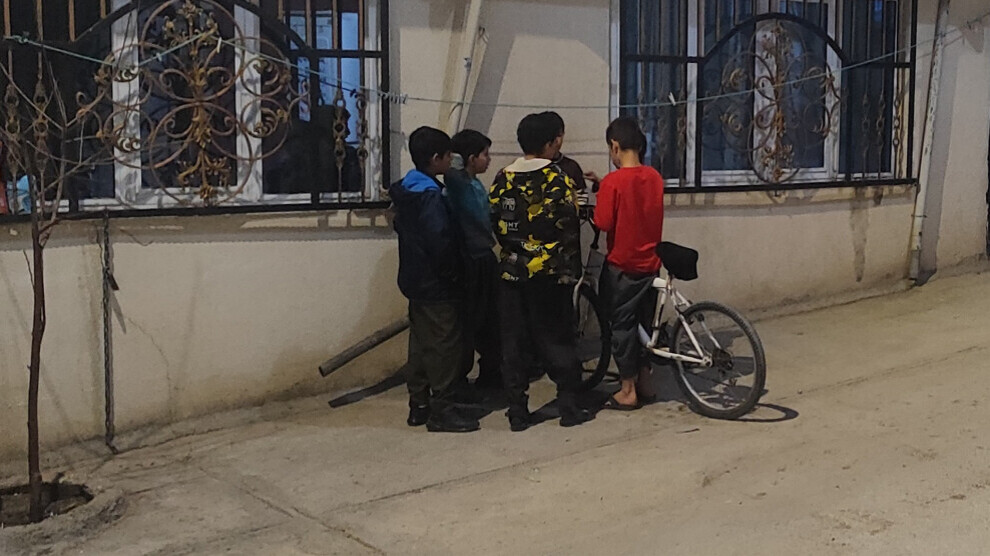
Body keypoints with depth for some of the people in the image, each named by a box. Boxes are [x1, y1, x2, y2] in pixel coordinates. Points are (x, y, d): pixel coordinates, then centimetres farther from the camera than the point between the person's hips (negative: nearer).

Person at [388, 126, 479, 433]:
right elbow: (441, 242, -25)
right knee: (445, 345, -3)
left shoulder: (405, 190, 9)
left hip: (415, 279, 10)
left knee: (421, 343, 14)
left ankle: (419, 405, 20)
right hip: (436, 284, -10)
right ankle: (441, 410, 2)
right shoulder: (430, 195, -20)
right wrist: (452, 274, -13)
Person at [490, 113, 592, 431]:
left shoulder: (503, 179, 4)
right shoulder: (557, 178, -8)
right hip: (549, 273, -3)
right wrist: (571, 269, -2)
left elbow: (495, 223, 6)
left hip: (511, 271, 3)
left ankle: (517, 413, 10)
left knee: (512, 342, 7)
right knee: (557, 339, 6)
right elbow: (568, 228, -10)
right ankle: (569, 407, 11)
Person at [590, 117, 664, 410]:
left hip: (622, 266, -6)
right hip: (650, 264, 6)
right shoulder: (654, 177, 2)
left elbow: (604, 223, -18)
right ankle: (644, 383, 26)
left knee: (622, 325, 4)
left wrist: (593, 203, 2)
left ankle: (628, 391, 9)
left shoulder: (614, 181, -17)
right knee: (644, 322, 17)